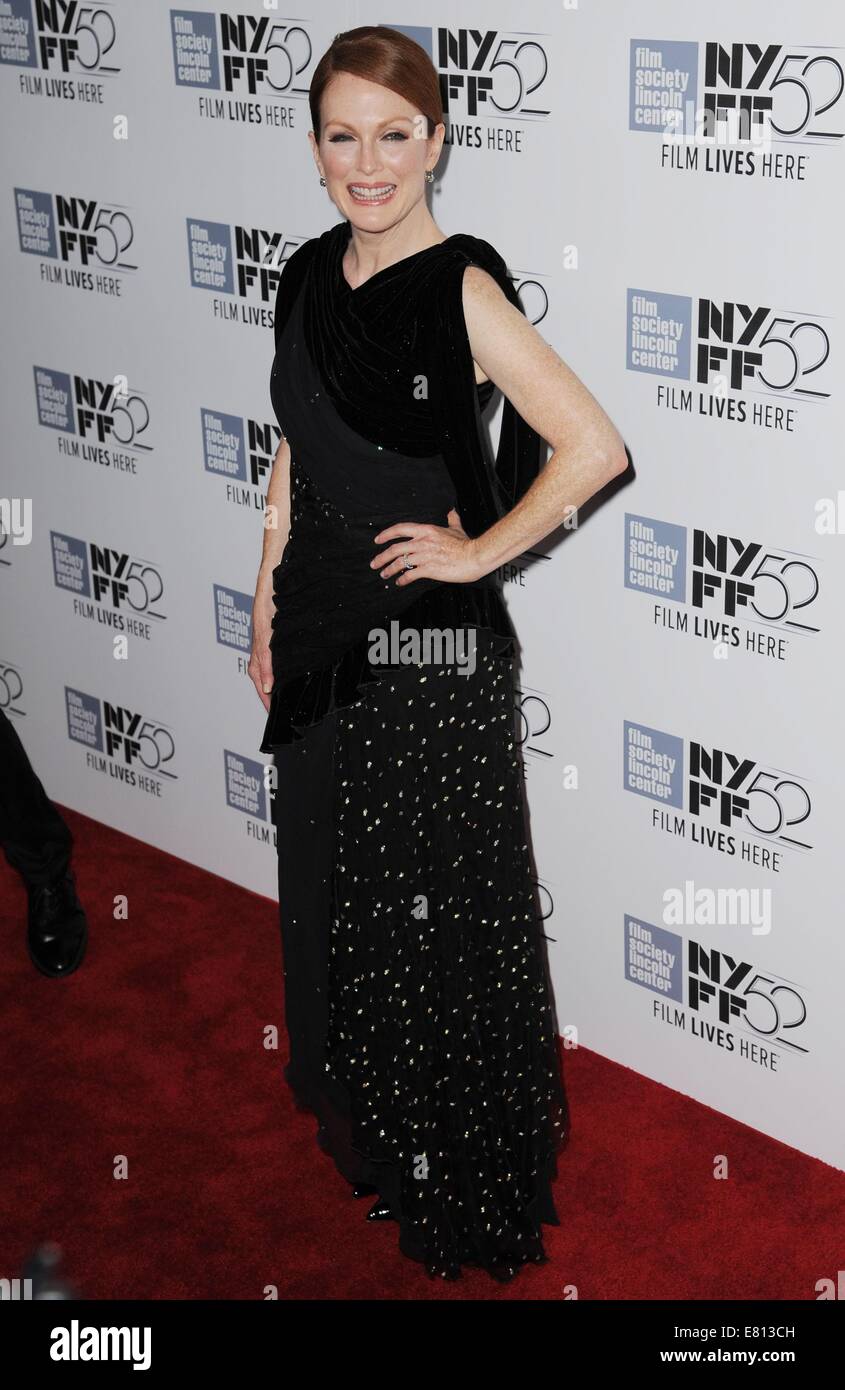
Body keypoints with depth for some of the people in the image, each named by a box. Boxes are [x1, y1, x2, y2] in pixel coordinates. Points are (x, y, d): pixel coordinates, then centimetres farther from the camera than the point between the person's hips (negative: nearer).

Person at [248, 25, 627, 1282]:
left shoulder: (462, 292, -17)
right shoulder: (311, 277, 4)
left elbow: (594, 449, -23)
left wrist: (481, 550, -16)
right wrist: (269, 601, 12)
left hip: (430, 646, -7)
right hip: (323, 634, 7)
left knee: (432, 894, 6)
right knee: (330, 876, 20)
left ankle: (453, 1149, 27)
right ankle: (356, 1099, 43)